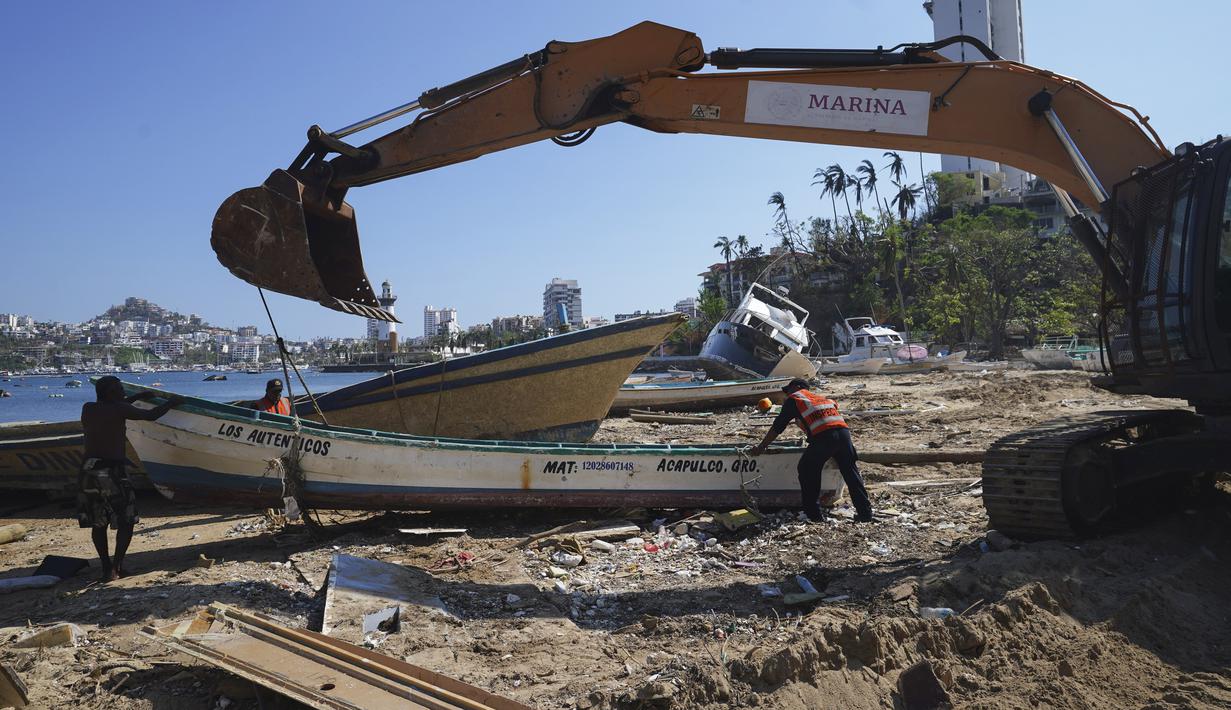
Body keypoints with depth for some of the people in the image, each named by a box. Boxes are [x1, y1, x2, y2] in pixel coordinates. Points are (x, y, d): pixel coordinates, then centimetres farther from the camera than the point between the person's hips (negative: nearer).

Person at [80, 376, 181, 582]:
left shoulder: (87, 409, 11)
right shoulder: (120, 409, -5)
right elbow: (151, 415, 1)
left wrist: (137, 397, 36)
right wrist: (170, 403, 18)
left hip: (87, 472, 6)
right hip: (111, 472, -6)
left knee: (98, 523, 15)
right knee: (126, 521, 7)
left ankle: (106, 567, 17)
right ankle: (116, 566, 0)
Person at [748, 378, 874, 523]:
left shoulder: (794, 399, 16)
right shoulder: (821, 397, 33)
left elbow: (777, 427, 15)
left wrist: (761, 447, 22)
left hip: (823, 436, -6)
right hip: (843, 431, 6)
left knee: (807, 471, 11)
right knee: (851, 472, 14)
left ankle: (814, 513, 11)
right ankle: (865, 512, 12)